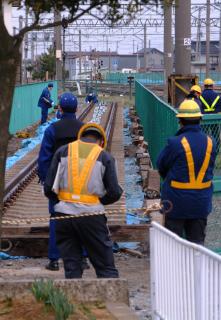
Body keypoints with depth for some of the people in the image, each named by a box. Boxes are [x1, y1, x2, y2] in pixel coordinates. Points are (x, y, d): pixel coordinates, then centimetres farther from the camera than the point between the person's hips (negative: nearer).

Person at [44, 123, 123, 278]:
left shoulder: (63, 151, 8)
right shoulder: (105, 156, 5)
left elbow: (49, 187, 3)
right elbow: (115, 193, 0)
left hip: (64, 214, 2)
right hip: (92, 217, -2)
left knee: (71, 267, 9)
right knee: (106, 267, 4)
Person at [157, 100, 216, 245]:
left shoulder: (175, 143, -20)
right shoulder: (210, 142, -5)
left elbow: (161, 165, -5)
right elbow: (209, 167, 5)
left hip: (177, 201, -4)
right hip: (202, 201, 4)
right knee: (197, 240, 14)